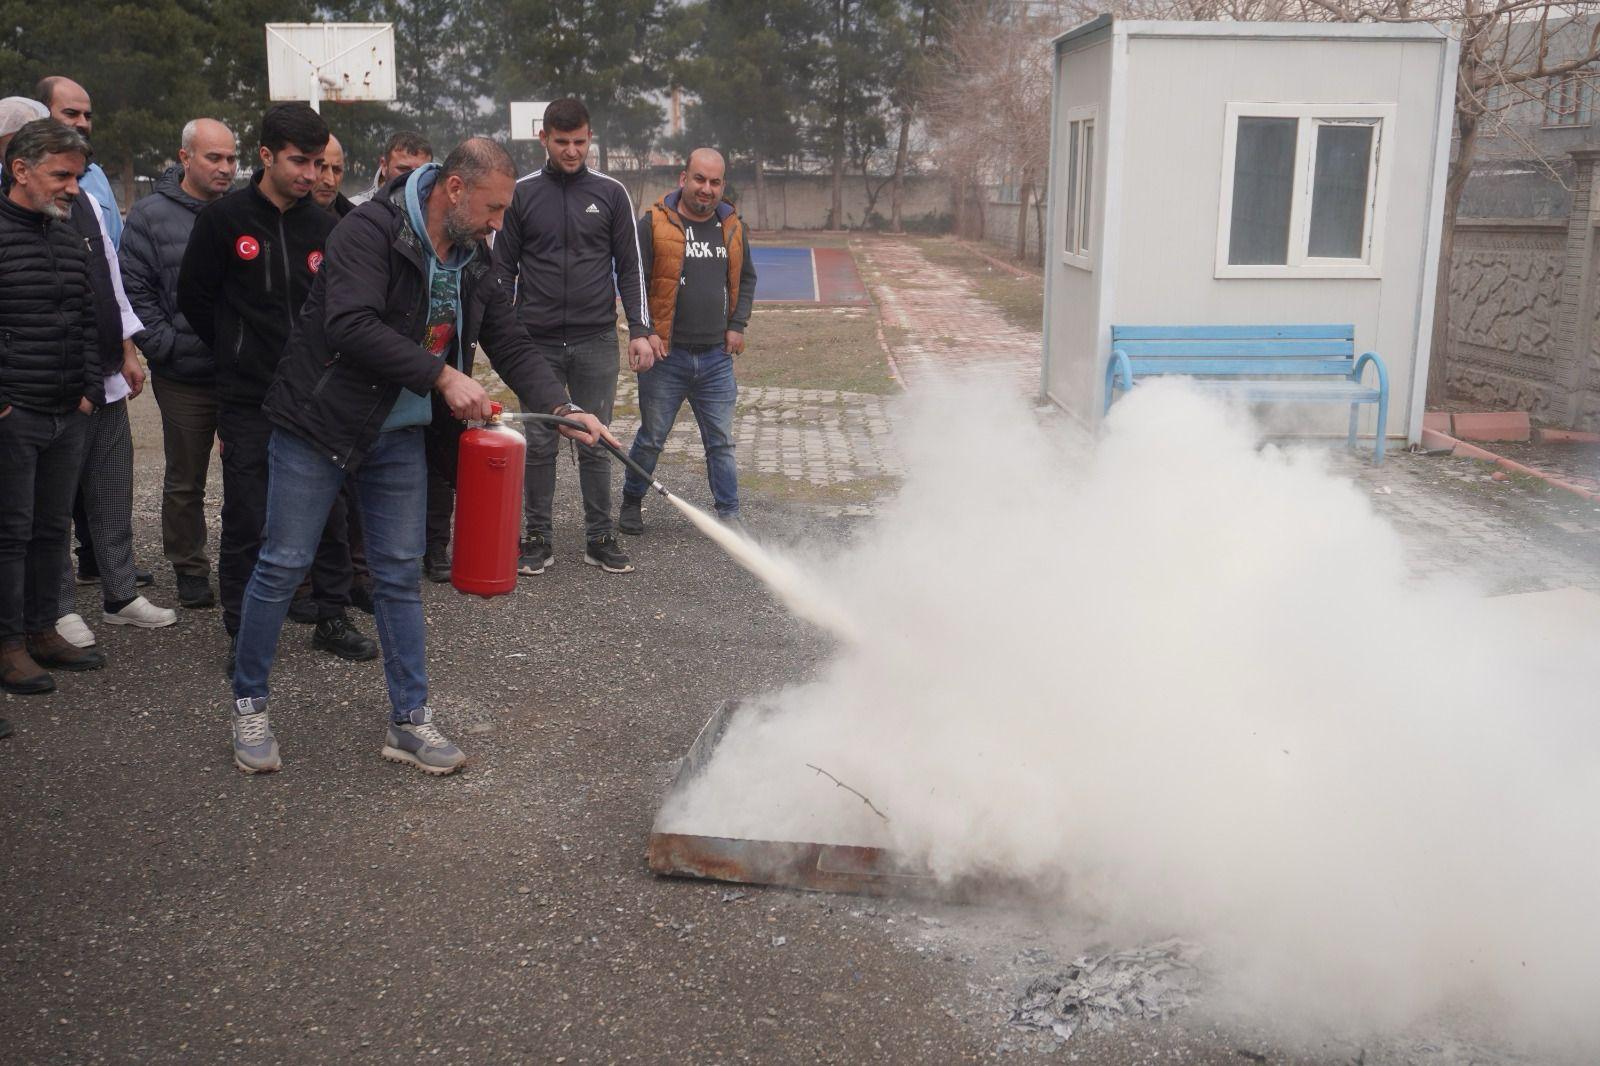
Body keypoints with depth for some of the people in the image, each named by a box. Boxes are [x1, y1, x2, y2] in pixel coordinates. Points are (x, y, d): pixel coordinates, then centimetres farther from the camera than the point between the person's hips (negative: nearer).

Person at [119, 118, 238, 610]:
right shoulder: (152, 215, -4)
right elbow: (134, 291, -4)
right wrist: (166, 346, -11)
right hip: (185, 377, -2)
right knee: (185, 481, 10)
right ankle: (190, 569, 25)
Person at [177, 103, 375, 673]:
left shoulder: (324, 224, 4)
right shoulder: (224, 218, -5)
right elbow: (194, 299, 4)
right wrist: (239, 354, 9)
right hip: (247, 398, -3)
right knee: (247, 521, 2)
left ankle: (332, 618, 20)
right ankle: (243, 635, 14)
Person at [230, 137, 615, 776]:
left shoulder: (472, 263, 4)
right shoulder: (370, 230, -19)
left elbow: (513, 347, 7)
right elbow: (352, 326, -31)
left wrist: (560, 408, -8)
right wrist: (443, 376, -30)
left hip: (399, 436, 6)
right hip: (318, 426, -6)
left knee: (400, 574, 7)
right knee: (284, 565, 1)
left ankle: (409, 721, 16)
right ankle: (249, 705, 19)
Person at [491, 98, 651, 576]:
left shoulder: (610, 193, 5)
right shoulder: (522, 193, 4)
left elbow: (629, 266, 7)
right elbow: (503, 267, 9)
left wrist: (639, 328, -1)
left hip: (596, 340, 0)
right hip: (537, 342, 0)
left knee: (596, 443, 5)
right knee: (539, 444, 4)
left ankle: (600, 537, 14)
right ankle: (538, 538, 14)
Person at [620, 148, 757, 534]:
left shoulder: (732, 226, 8)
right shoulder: (655, 223, -6)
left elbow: (746, 278, 20)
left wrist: (737, 325, 9)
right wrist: (644, 332, -12)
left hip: (717, 357, 3)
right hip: (666, 356, -3)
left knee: (721, 442, 8)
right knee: (651, 439, 8)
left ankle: (729, 514, 16)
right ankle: (631, 503, 27)